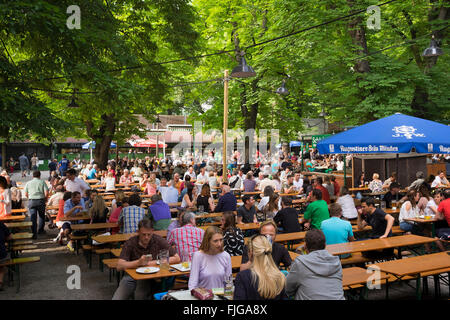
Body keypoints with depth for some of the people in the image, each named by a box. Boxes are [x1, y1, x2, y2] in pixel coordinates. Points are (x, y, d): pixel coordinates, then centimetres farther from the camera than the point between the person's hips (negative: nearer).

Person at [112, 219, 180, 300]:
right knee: (116, 298, -19)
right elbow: (119, 267, -15)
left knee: (139, 295, -30)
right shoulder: (130, 243, -8)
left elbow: (177, 259, -11)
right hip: (131, 275, 2)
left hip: (151, 276, -1)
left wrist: (152, 263, -14)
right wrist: (139, 262, -31)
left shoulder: (158, 240, -8)